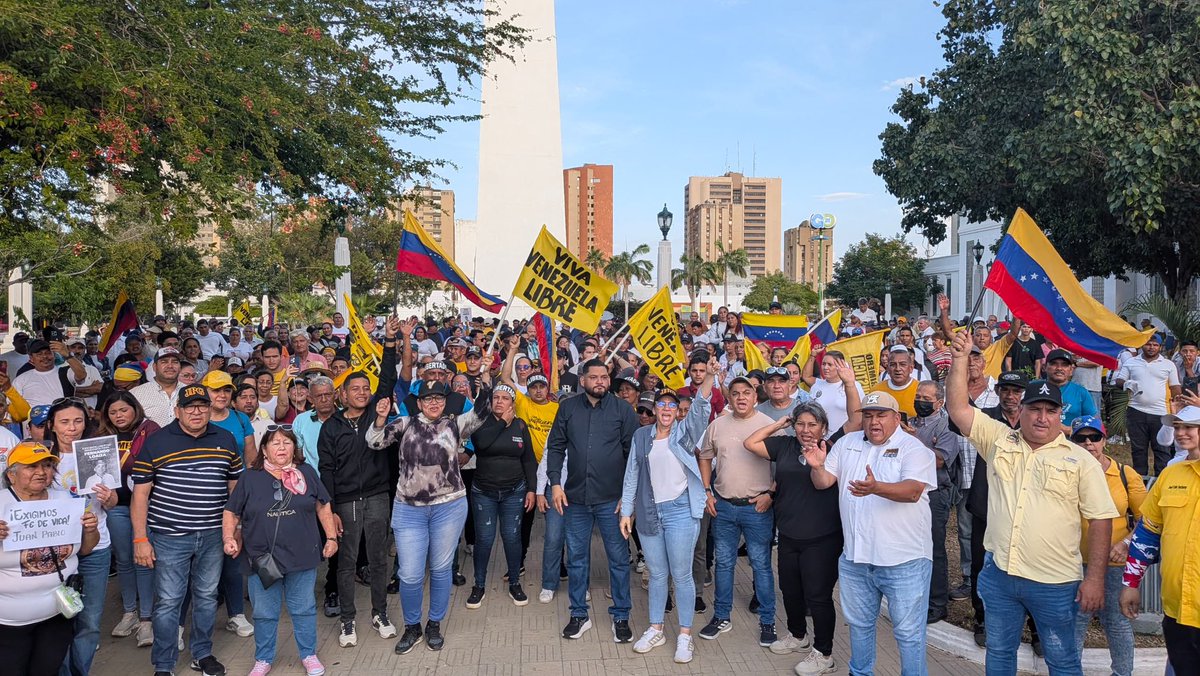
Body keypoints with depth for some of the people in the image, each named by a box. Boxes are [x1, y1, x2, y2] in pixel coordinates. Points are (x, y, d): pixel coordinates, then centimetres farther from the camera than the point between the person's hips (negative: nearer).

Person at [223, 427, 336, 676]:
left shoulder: (307, 473, 2)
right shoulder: (250, 477, 0)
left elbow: (323, 507, 8)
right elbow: (231, 513, 6)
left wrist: (331, 538, 4)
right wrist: (229, 538, -9)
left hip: (302, 557, 0)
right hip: (262, 559, 0)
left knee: (304, 609, 11)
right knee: (264, 613, 12)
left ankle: (308, 654, 27)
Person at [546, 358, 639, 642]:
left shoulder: (622, 409, -2)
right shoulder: (568, 408, 3)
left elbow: (633, 451, -2)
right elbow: (555, 447, 6)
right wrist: (555, 483, -4)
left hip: (612, 498, -2)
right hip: (576, 497, 2)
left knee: (618, 558, 6)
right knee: (576, 558, 11)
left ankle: (621, 617, 20)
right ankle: (579, 615, 25)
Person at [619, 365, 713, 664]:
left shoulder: (685, 432, 0)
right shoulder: (641, 436, 6)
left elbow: (700, 408, -18)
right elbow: (631, 475, 8)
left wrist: (709, 377, -34)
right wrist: (626, 511, 5)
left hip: (680, 510, -3)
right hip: (648, 512, 3)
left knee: (681, 574, 3)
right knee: (656, 574, 14)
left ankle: (685, 635, 14)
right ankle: (655, 630, 27)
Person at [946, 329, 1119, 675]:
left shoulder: (1081, 460, -3)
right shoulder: (999, 439, 4)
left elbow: (1101, 519, -3)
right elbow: (957, 407, -2)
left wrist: (1095, 577, -7)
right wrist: (960, 359, -11)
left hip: (1055, 582, -2)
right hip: (998, 572, 2)